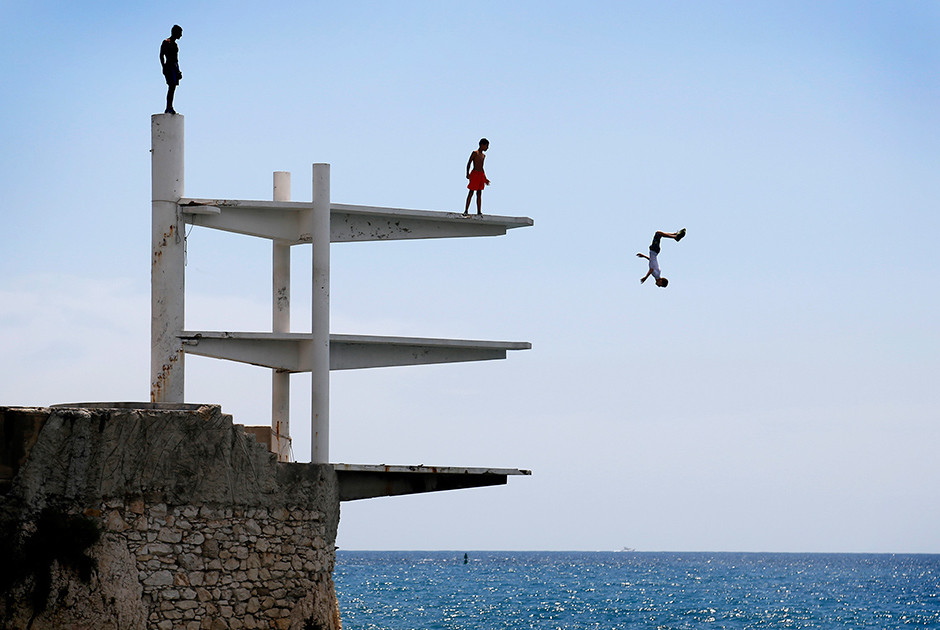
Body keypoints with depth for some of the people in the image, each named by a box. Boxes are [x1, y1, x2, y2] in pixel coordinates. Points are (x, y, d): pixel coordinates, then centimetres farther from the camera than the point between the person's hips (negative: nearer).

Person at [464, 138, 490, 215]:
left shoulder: (483, 155, 18)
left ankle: (479, 211, 4)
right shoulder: (475, 153, -4)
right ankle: (466, 211, -6)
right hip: (475, 173, -7)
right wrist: (467, 174, -19)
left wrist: (485, 179, 25)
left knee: (479, 193, 5)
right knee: (471, 192, -7)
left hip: (481, 174, 7)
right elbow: (469, 163, -8)